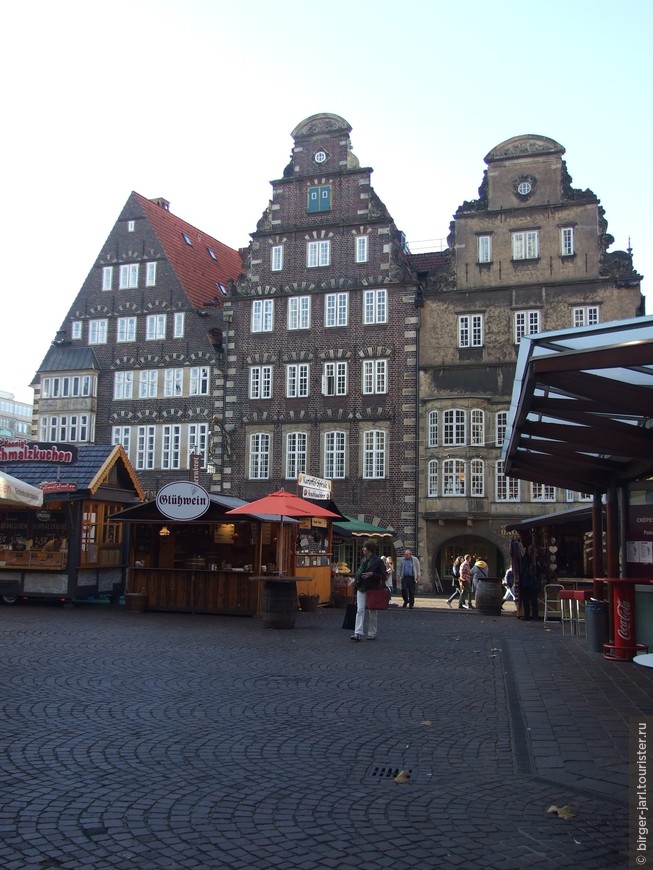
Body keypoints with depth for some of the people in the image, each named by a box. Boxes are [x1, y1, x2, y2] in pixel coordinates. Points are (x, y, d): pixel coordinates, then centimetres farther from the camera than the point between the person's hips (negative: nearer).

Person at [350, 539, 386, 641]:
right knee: (360, 610, -7)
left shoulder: (378, 561, -7)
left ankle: (372, 633, 19)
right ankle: (358, 633, -12)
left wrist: (372, 574, -20)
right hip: (361, 588, 5)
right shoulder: (363, 560, 12)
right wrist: (356, 580, 8)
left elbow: (383, 576, -7)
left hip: (372, 589, -5)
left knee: (372, 612, 7)